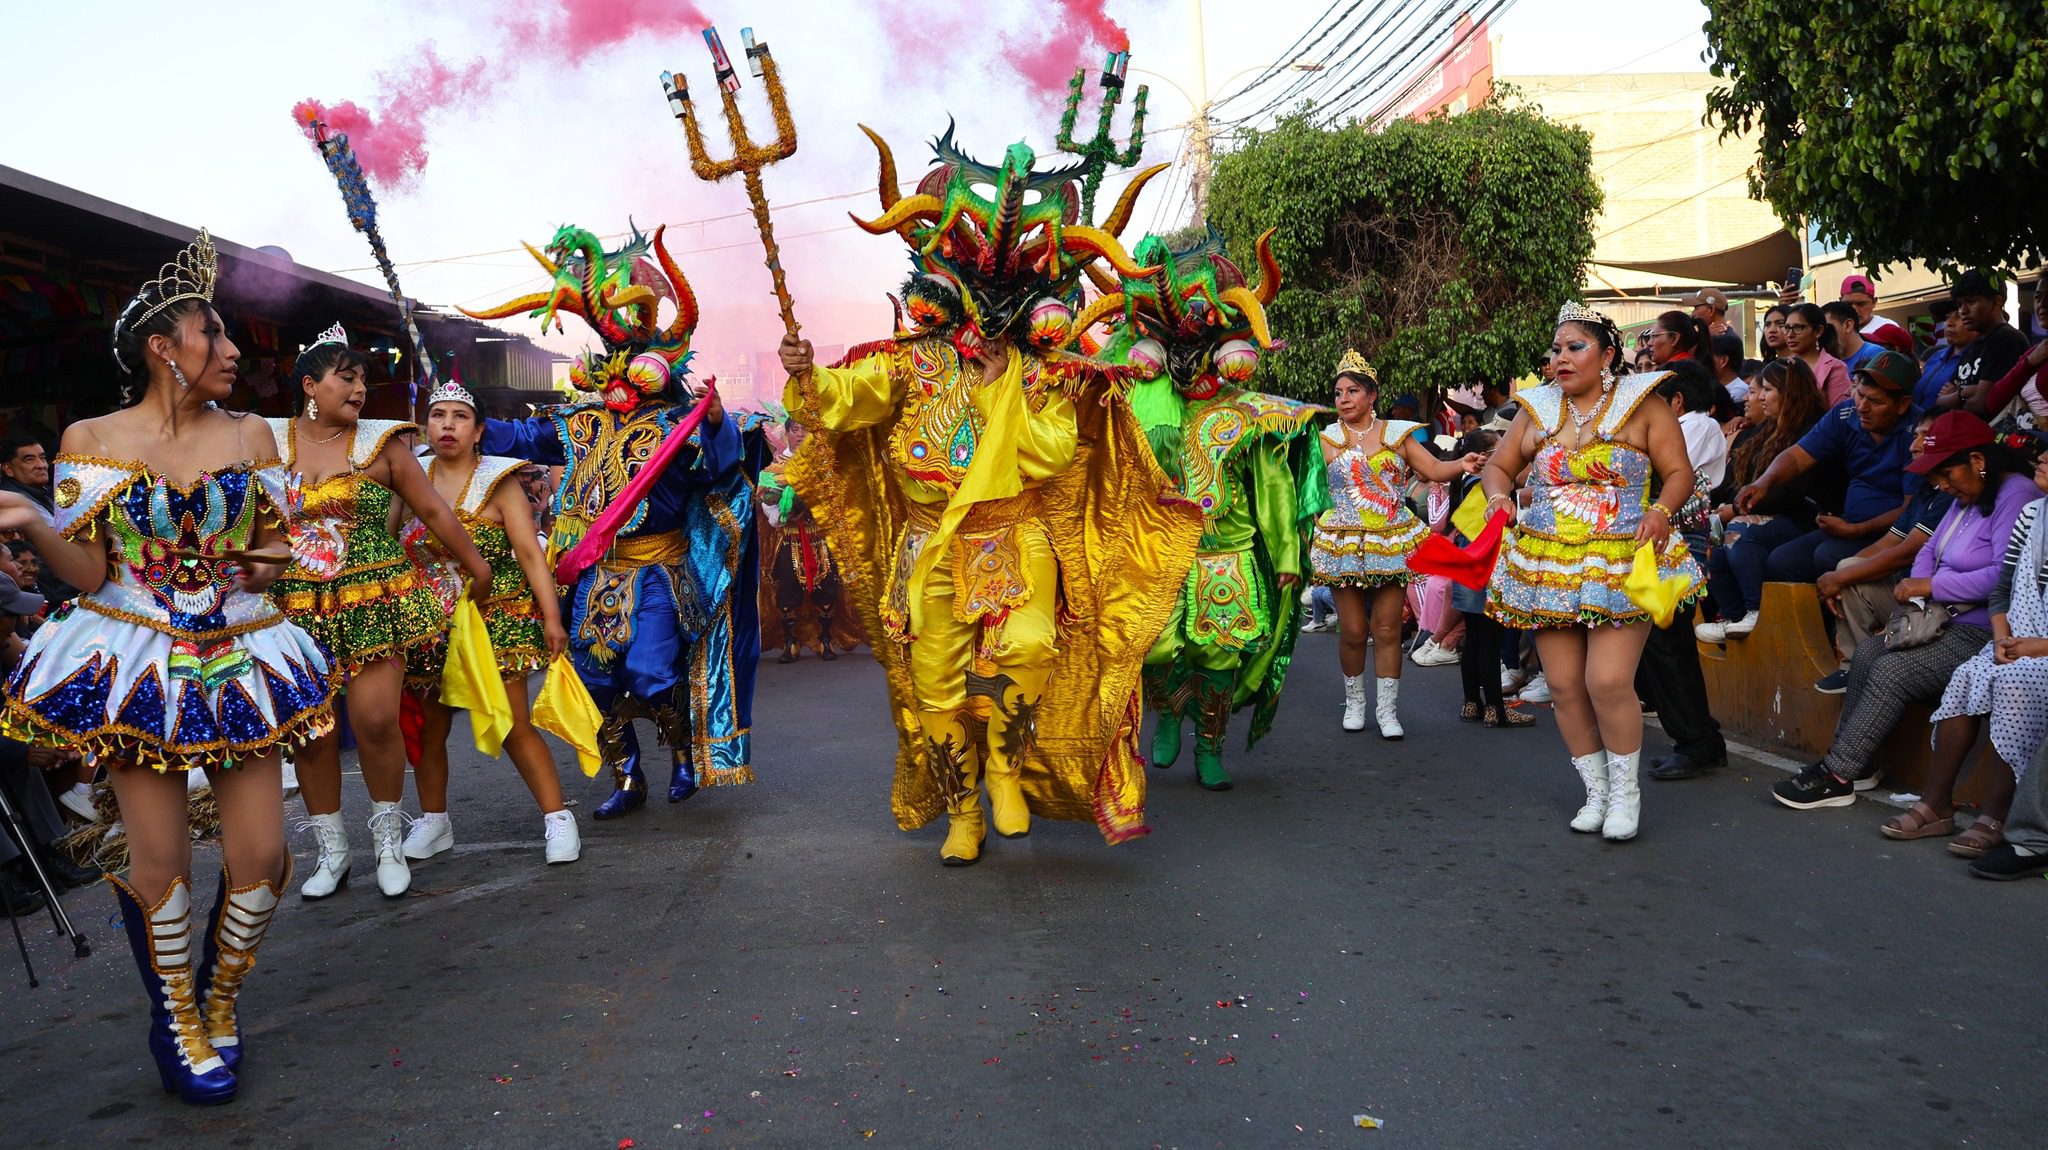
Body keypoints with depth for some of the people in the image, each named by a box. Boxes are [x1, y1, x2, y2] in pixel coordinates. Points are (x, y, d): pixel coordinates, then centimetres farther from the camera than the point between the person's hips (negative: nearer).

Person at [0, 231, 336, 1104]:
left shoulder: (250, 437, 5)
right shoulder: (91, 439, -2)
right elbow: (88, 573, -5)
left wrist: (276, 562, -7)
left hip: (239, 663, 3)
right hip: (135, 663, -2)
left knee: (261, 856, 0)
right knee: (160, 860, 1)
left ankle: (220, 1000, 26)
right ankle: (175, 1022, 23)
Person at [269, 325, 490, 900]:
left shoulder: (380, 443, 4)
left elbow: (434, 511, 8)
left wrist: (476, 565, 13)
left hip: (375, 603, -1)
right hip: (297, 609, 1)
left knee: (376, 721, -8)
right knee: (310, 730, 2)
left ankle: (387, 840, 14)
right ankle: (331, 851, 19)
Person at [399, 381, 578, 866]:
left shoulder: (496, 481, -2)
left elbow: (531, 553, -6)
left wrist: (551, 616, -12)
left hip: (496, 616, -4)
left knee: (514, 725, -7)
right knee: (429, 726, 9)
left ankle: (557, 817, 2)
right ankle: (433, 821, 26)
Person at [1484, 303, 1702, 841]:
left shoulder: (1642, 404, 0)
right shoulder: (1537, 409, 9)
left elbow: (1679, 472, 0)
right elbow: (1500, 464, 18)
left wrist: (1661, 510, -19)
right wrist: (1498, 494, -4)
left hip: (1622, 567, -4)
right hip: (1547, 567, 4)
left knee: (1609, 683, -14)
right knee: (1564, 686, 4)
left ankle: (1625, 790, 8)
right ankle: (1595, 789, 22)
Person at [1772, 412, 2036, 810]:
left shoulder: (2016, 496, -16)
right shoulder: (1968, 498, 15)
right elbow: (1929, 550, 18)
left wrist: (1931, 586, -18)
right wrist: (1918, 591, -3)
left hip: (1986, 635, -10)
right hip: (1949, 621, 10)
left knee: (1892, 670, -19)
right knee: (1869, 651, -2)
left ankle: (1836, 777, -12)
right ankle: (1852, 762, -1)